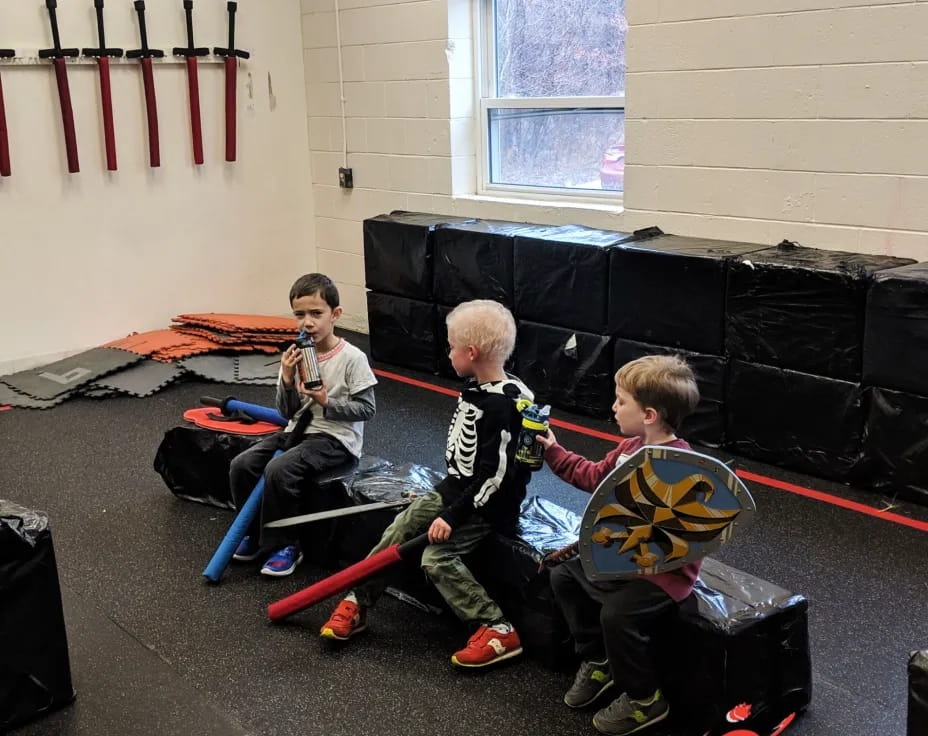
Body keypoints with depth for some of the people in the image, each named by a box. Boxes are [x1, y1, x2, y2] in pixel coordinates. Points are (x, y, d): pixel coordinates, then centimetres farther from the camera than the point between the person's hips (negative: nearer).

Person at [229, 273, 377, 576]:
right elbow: (287, 412, 5)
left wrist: (327, 402, -20)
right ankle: (256, 535, 10)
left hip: (336, 437, -6)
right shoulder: (296, 356, 3)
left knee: (278, 470, -28)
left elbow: (367, 408, -10)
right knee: (241, 465, -10)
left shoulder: (352, 358, -12)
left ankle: (284, 546, -9)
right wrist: (288, 381, -13)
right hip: (299, 429, 6)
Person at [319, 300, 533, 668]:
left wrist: (453, 517, -24)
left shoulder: (506, 405, -26)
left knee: (437, 557, -19)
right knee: (396, 533, 2)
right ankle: (356, 603, 14)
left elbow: (495, 474, -26)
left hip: (486, 503, -9)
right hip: (455, 487, 9)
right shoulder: (475, 387, 3)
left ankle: (498, 630, -12)